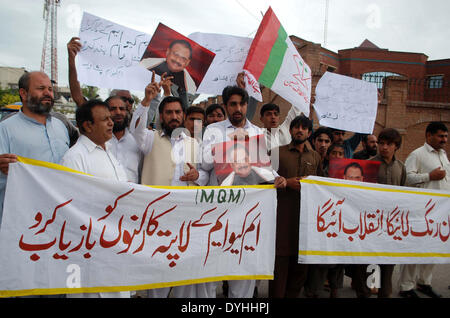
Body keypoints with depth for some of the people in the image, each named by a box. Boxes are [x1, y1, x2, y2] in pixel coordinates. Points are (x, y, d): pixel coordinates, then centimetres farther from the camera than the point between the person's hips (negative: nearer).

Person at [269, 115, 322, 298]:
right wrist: (287, 182, -11)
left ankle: (293, 294, 22)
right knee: (280, 258, -4)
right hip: (283, 215, -3)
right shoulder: (278, 152, 6)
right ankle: (276, 295, 8)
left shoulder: (315, 157, 18)